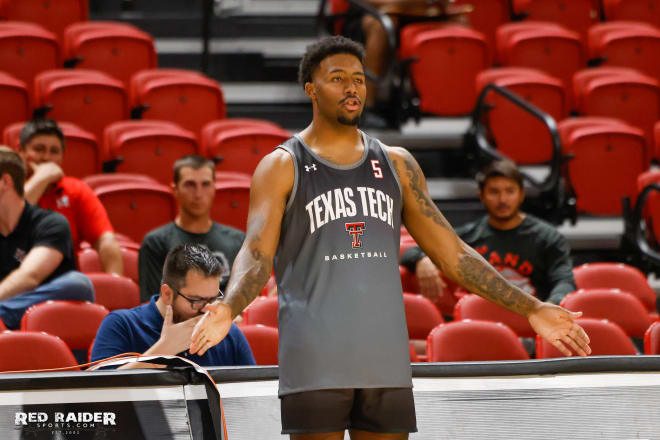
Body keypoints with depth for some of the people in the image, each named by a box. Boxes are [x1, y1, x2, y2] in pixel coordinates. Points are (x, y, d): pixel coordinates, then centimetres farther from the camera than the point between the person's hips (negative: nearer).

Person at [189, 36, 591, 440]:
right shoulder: (282, 167, 1)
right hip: (315, 363, -4)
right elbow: (256, 255, -11)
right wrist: (228, 308, -33)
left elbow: (452, 253, 15)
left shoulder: (396, 164, 14)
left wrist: (531, 309, 9)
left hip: (386, 360, 4)